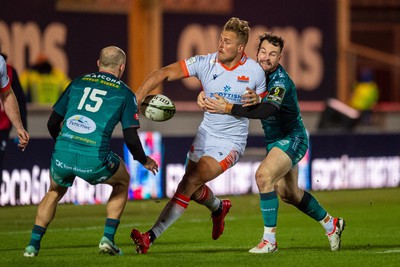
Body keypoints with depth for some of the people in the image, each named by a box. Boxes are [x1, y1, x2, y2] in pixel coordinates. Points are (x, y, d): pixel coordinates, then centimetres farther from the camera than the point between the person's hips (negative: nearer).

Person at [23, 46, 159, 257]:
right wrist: (143, 161, 22)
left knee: (55, 192, 33)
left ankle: (33, 244, 23)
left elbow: (53, 123, 18)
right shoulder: (124, 93, 7)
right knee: (122, 182, 29)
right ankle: (108, 238, 18)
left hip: (62, 155, 3)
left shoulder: (77, 83, 16)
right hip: (94, 160, -3)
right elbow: (131, 138, 2)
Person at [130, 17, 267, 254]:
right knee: (193, 189, 14)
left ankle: (151, 236, -19)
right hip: (206, 134, 4)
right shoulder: (205, 63, -12)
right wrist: (135, 100, -28)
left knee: (190, 183, -17)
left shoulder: (255, 72, -13)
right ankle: (219, 208, 52)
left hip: (231, 141, -4)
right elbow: (163, 74, -16)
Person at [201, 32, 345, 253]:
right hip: (275, 141, 9)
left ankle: (269, 240, -22)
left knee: (264, 175, -28)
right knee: (288, 193, 17)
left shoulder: (280, 81, -25)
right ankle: (331, 224, 39)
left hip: (292, 139, -9)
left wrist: (228, 108, -45)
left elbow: (266, 110, -42)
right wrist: (205, 95, -15)